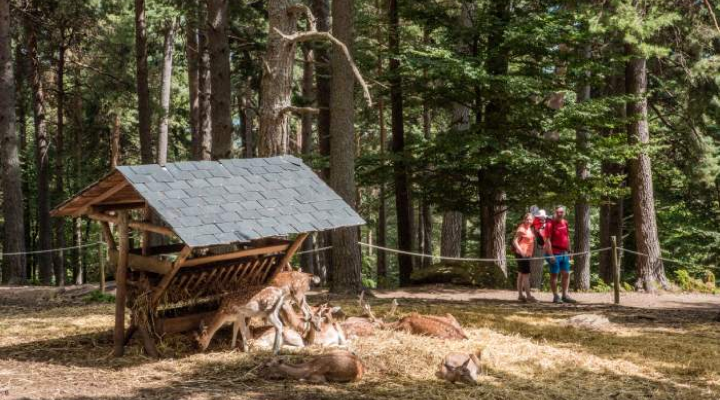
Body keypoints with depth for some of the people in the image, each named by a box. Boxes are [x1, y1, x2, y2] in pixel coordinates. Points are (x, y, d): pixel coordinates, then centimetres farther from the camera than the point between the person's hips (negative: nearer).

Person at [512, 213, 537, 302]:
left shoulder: (530, 229, 14)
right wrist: (521, 251, -27)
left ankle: (520, 295, 16)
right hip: (522, 254, -9)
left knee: (521, 275, 11)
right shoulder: (521, 229, -12)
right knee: (526, 274, -10)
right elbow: (515, 241, -18)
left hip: (527, 254, 9)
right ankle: (528, 296, -11)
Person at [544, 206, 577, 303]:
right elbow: (547, 240, -15)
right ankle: (555, 296, 4)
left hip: (564, 253, 7)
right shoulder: (551, 224, -10)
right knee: (554, 274, 0)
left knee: (566, 274, 8)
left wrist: (569, 251, 18)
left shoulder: (565, 223, 11)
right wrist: (550, 255, -20)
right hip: (554, 253, -7)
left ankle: (565, 295, 15)